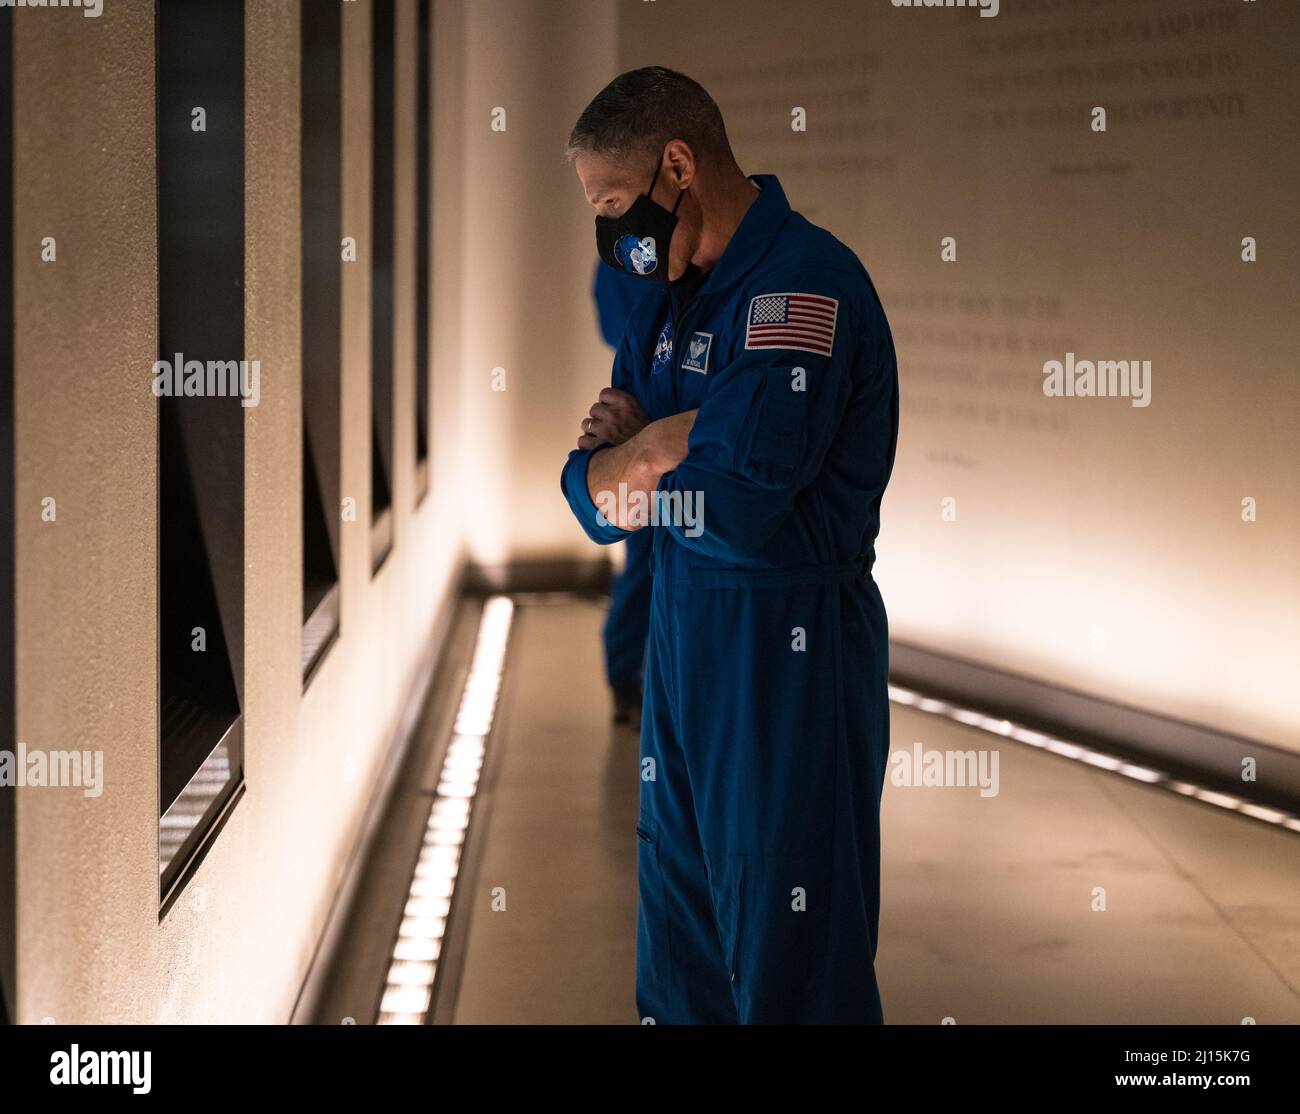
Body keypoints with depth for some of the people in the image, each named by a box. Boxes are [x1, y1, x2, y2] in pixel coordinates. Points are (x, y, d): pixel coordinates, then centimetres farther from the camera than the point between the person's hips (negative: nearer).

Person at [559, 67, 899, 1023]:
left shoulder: (804, 282, -16)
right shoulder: (673, 290, 13)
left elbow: (735, 504, -24)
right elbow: (589, 494, 10)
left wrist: (627, 465, -5)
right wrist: (665, 441, -11)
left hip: (789, 648, -9)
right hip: (682, 628, 9)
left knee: (788, 955, -1)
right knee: (680, 942, 14)